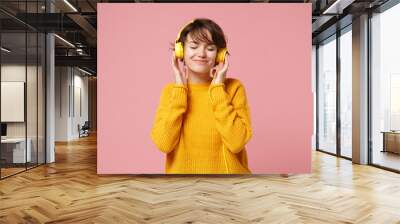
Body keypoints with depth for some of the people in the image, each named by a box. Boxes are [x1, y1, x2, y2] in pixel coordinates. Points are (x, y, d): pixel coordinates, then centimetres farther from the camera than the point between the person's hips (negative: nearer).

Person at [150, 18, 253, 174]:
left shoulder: (233, 87, -5)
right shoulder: (171, 90, 1)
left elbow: (237, 143, -16)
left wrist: (218, 89, -14)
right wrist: (180, 88, -11)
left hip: (227, 171, 0)